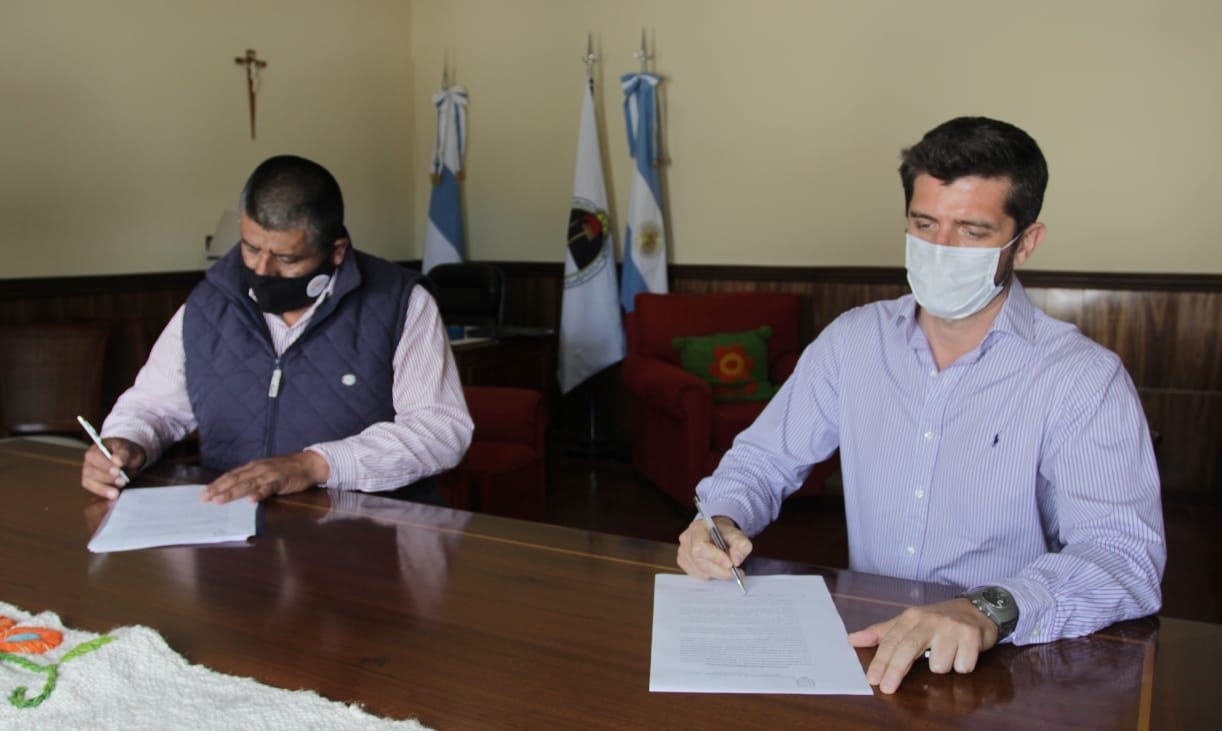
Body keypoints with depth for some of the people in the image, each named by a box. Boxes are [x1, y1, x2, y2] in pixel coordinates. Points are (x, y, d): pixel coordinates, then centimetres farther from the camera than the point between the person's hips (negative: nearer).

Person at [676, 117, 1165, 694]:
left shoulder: (1083, 379, -7)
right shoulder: (853, 339, 6)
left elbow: (1123, 554, -19)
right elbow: (765, 458, 12)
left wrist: (990, 612, -37)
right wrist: (722, 519, -9)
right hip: (862, 651, 2)